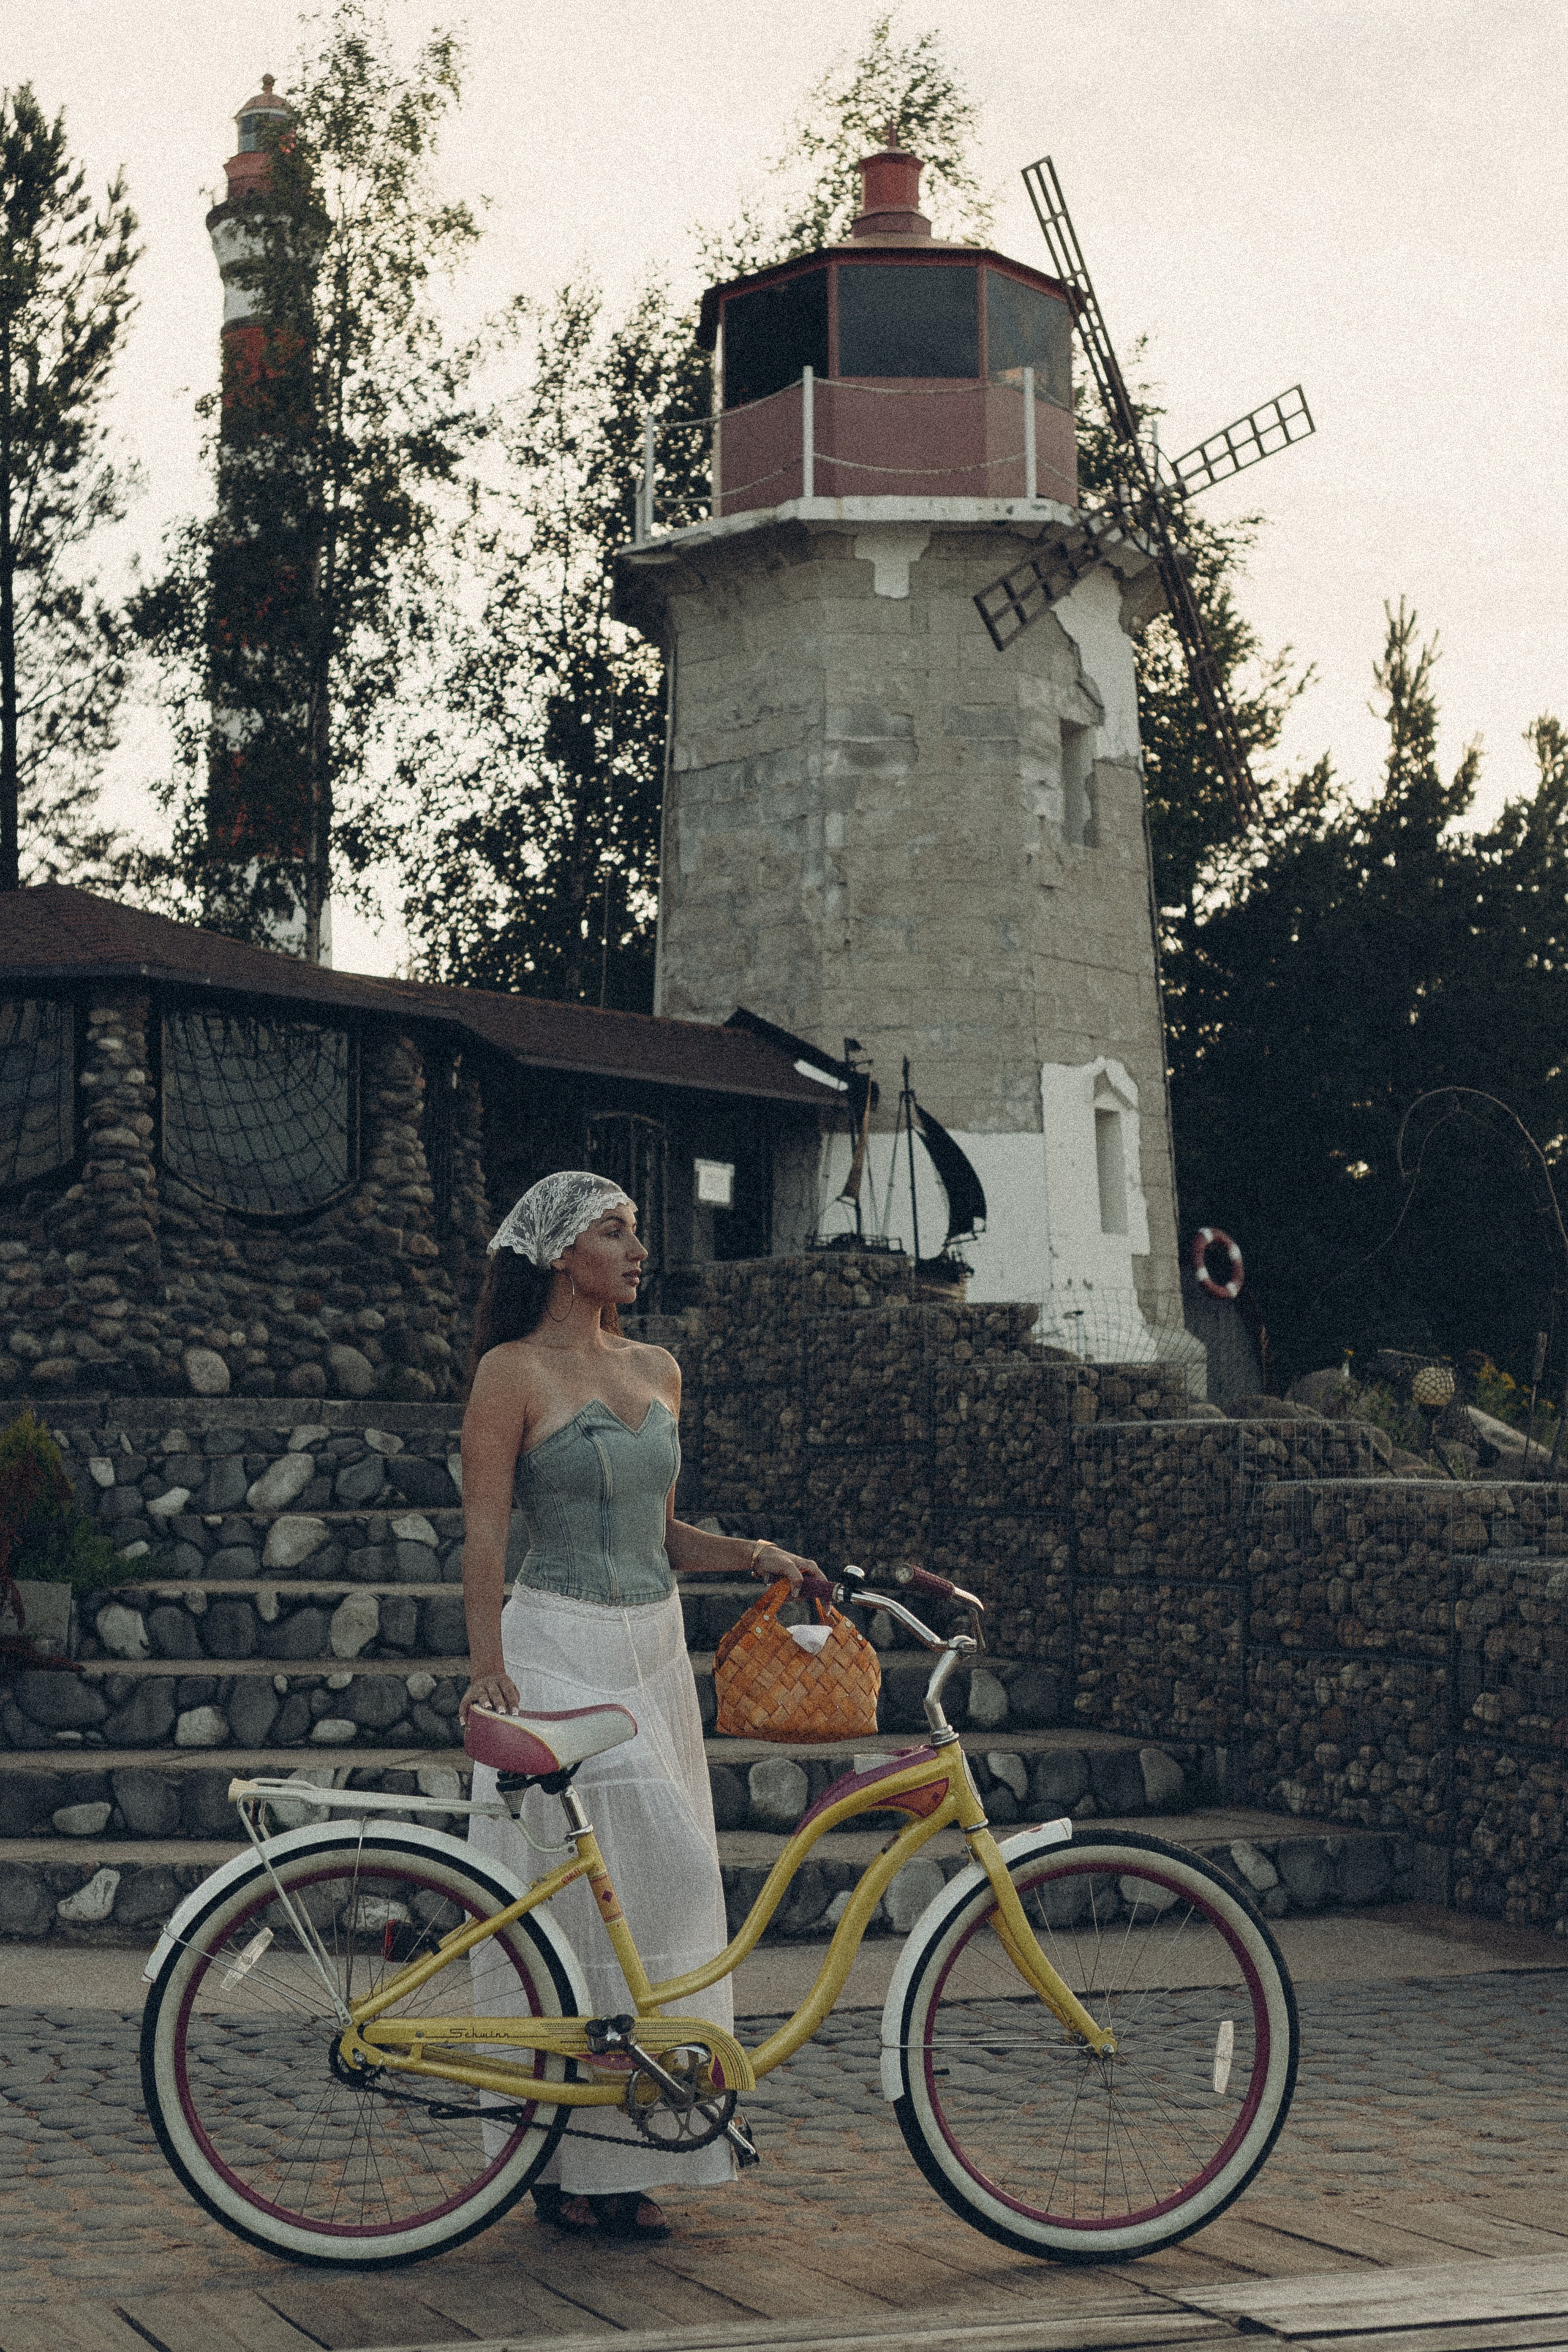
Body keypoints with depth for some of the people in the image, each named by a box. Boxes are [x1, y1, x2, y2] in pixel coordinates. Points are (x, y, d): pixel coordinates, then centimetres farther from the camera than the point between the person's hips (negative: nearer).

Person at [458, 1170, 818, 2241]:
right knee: (575, 1892, -9)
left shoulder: (657, 1370, 14)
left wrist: (749, 1553, 3)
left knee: (660, 1887, 6)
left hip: (655, 1649, 7)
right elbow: (484, 1533, -11)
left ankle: (625, 2155, 14)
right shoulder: (514, 1372, -5)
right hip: (560, 1649, -7)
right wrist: (488, 1666, -21)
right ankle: (565, 2162, 0)